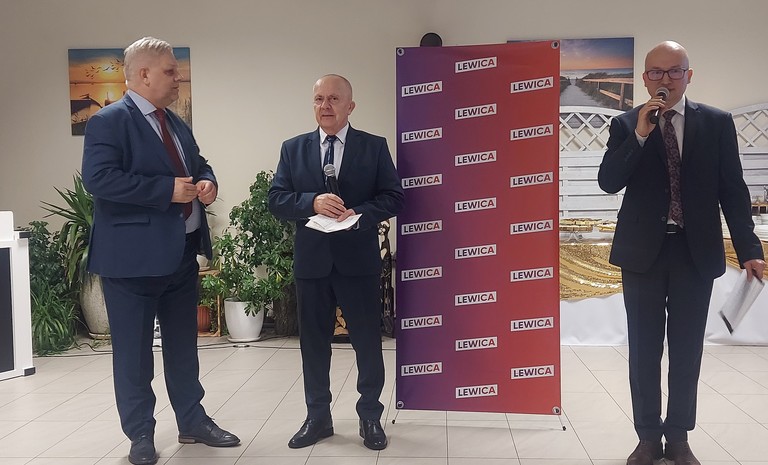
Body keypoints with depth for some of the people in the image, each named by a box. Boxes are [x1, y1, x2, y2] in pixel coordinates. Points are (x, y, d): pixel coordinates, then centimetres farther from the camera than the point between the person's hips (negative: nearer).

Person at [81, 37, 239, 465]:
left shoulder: (177, 125, 15)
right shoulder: (109, 121, -11)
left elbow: (199, 166, 25)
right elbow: (99, 178, -23)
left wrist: (207, 182, 0)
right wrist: (167, 190, -23)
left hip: (182, 252, 8)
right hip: (134, 254, -8)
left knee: (183, 344, 17)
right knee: (134, 349, 4)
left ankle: (193, 422, 30)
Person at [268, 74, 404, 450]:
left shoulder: (374, 147, 3)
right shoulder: (293, 148, 7)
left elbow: (393, 197, -2)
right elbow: (277, 199, 1)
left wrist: (359, 215, -18)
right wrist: (312, 203, -17)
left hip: (359, 259, -2)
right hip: (311, 260, 2)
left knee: (367, 341, 5)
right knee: (313, 342, 10)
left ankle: (370, 416, 21)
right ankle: (317, 417, 25)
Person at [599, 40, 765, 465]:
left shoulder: (717, 123, 3)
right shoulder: (626, 124, 1)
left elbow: (733, 190, 2)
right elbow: (609, 182, -9)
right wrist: (640, 134, -19)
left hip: (696, 251, 1)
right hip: (643, 251, 0)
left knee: (687, 351, 9)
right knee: (644, 351, 7)